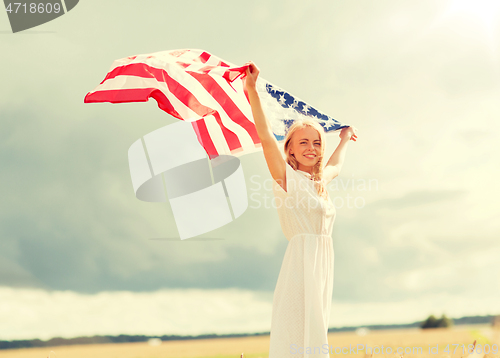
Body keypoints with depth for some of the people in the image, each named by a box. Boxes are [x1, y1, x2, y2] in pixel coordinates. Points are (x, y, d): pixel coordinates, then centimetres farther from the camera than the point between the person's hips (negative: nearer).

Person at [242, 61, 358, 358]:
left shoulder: (321, 181, 17)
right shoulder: (287, 177, -3)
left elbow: (336, 165, 41)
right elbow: (266, 137, -15)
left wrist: (346, 138, 57)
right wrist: (252, 89, -21)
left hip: (324, 266, 8)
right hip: (302, 263, -8)